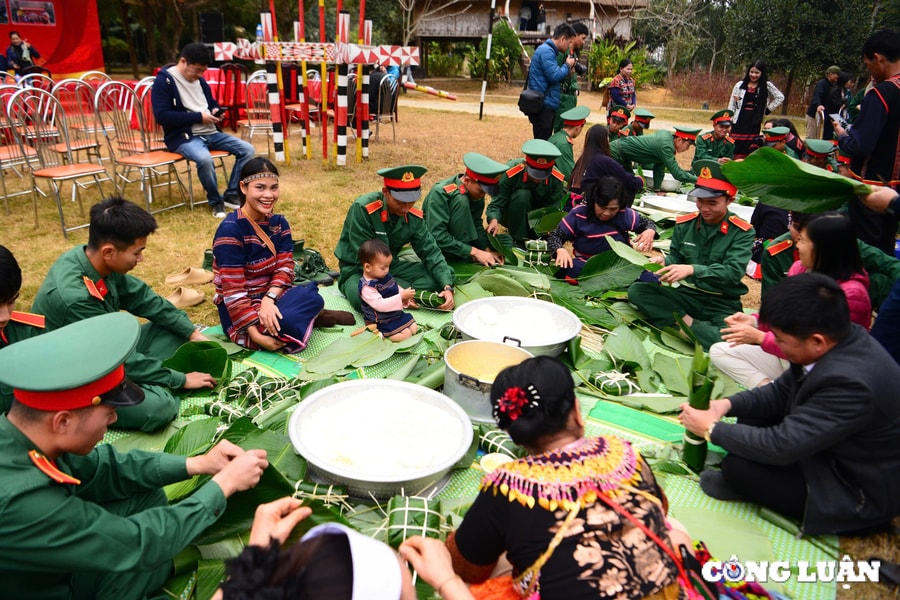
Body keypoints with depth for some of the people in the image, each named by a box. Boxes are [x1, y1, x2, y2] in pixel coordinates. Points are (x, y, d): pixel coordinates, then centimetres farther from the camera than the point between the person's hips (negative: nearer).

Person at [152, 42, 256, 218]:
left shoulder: (200, 80, 15)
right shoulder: (164, 81, -8)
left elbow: (212, 103, 28)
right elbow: (162, 116, -17)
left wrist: (217, 111, 1)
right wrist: (198, 117, -18)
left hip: (210, 133, 8)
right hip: (183, 137, -7)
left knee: (248, 150, -8)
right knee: (204, 159, -38)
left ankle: (231, 195, 0)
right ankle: (215, 201, -12)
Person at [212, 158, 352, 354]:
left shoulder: (279, 223, 2)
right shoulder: (230, 230, -19)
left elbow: (285, 268, -5)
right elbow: (233, 291, -21)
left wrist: (269, 299, -26)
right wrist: (256, 335, -28)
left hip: (270, 295, 5)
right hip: (237, 309, -4)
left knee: (312, 298, -28)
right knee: (285, 323, -34)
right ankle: (310, 317, -4)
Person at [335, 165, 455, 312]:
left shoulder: (414, 217, -7)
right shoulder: (362, 209, -24)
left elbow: (431, 252, -5)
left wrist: (447, 287, -23)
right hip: (358, 271, -5)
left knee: (447, 274, -7)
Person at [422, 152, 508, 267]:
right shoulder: (440, 193, -26)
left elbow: (477, 224, -3)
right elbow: (437, 236, -32)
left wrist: (487, 250, -19)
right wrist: (474, 252, -34)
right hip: (437, 246, -7)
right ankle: (469, 260, -26)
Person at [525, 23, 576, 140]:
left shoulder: (549, 50, 19)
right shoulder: (546, 51, -13)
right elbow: (554, 76, -20)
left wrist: (567, 72, 9)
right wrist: (567, 65, -4)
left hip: (546, 105, 10)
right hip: (543, 106, -10)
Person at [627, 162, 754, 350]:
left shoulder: (742, 232, -6)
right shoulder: (684, 224, 5)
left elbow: (734, 272, -18)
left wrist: (693, 269, -33)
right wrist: (663, 261, -16)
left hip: (723, 304, -3)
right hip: (687, 294, 4)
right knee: (636, 290, -22)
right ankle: (689, 322, -22)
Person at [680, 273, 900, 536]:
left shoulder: (851, 382, -37)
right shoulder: (841, 339, -10)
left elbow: (781, 446, -32)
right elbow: (783, 391, 3)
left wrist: (712, 429, -20)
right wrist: (727, 404, -11)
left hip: (862, 497, -9)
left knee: (739, 466, -19)